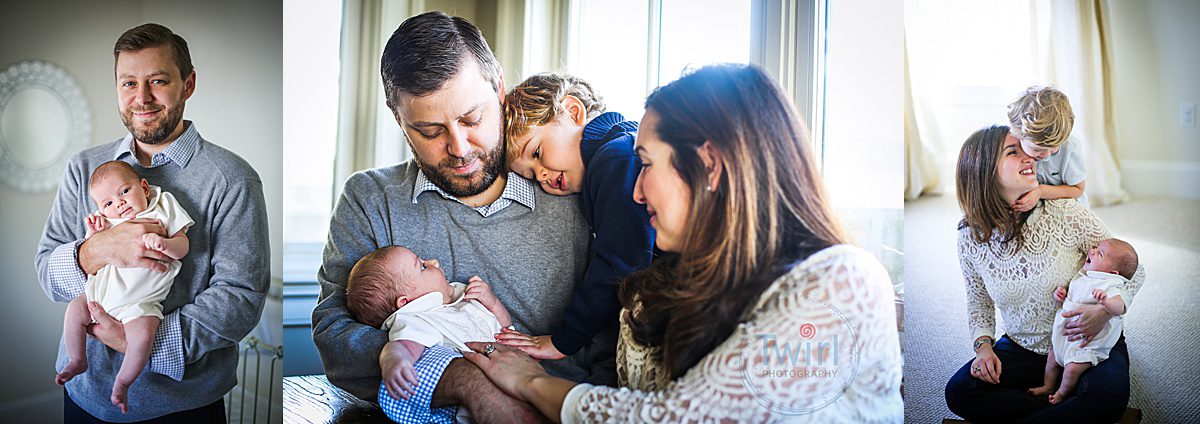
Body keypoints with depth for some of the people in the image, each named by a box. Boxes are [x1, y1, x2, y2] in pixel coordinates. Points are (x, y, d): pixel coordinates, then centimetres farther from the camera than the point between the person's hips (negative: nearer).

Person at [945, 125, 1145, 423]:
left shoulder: (1067, 214, -15)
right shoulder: (970, 237, -8)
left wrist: (1106, 310, -23)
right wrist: (983, 344, -9)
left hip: (1089, 342, -2)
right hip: (1023, 349, 2)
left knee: (1108, 395, -34)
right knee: (959, 392, -21)